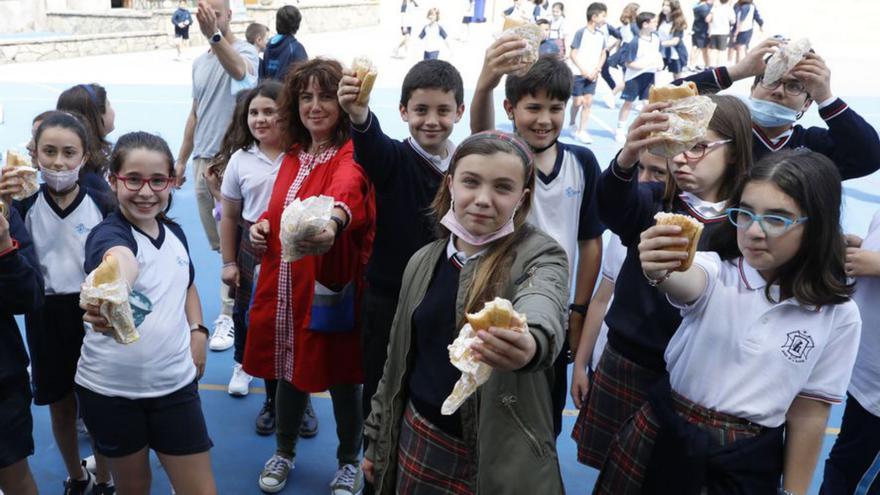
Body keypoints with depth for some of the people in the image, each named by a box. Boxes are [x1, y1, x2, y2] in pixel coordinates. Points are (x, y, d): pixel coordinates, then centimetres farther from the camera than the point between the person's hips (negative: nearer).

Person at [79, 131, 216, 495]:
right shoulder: (108, 233, -17)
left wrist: (197, 331, 4)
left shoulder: (175, 232, 2)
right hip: (110, 389, -4)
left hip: (175, 383, 4)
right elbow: (119, 259, -43)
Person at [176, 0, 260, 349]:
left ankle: (228, 317, 3)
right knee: (216, 242, 14)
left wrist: (215, 34, -49)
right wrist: (181, 160, 20)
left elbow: (238, 70, -33)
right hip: (201, 161, 8)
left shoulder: (244, 52, -7)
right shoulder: (199, 63, 16)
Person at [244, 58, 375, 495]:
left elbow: (346, 192, -38)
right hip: (283, 285, 6)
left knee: (340, 376, 9)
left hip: (330, 289, -5)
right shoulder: (292, 156, 8)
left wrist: (332, 223, -60)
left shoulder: (351, 156, -13)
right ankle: (284, 452, 43)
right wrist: (262, 227, 0)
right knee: (289, 370, 18)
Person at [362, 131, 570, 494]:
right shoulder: (424, 261, 1)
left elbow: (543, 309, -36)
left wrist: (531, 343, -58)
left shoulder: (541, 256, -12)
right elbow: (399, 356, 10)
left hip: (500, 453, -3)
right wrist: (377, 437, 14)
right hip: (419, 440, 4)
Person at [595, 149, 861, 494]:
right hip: (665, 434, 0)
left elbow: (809, 414, 1)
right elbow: (687, 283, -35)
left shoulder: (838, 316, -6)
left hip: (748, 462, 0)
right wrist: (659, 271, -57)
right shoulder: (715, 270, -10)